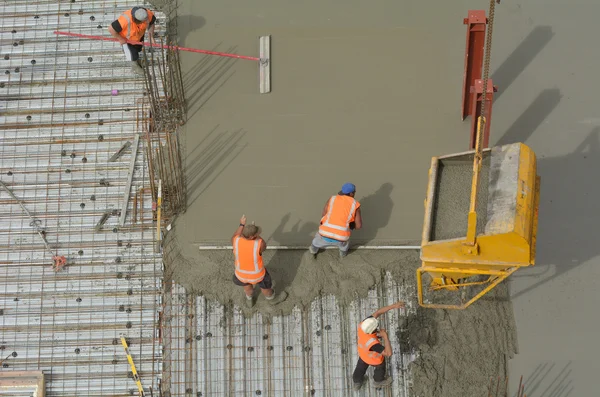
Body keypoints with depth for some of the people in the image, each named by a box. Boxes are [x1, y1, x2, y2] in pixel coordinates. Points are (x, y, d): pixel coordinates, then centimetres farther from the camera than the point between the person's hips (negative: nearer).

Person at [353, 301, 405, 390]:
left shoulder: (363, 324, -37)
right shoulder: (372, 343, -51)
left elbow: (377, 313, -30)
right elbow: (389, 353, -49)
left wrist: (393, 306, -36)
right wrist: (385, 336, -48)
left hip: (363, 352, 4)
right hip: (374, 358, -4)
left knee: (361, 367, 32)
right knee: (380, 366, 30)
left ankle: (357, 382, 60)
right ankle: (378, 381, 61)